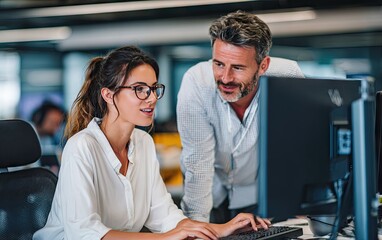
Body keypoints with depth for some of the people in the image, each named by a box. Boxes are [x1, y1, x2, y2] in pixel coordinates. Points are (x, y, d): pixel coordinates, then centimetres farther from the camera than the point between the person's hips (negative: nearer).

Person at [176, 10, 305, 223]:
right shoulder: (196, 83, -26)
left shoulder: (288, 77, -26)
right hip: (212, 189, 0)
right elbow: (198, 163, -22)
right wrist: (197, 224, -25)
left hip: (263, 191, 0)